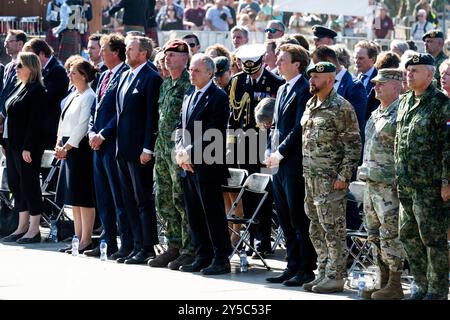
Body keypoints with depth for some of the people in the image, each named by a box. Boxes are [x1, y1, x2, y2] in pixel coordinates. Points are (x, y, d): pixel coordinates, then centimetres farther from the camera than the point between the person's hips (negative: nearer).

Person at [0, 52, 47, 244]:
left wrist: (28, 147, -21)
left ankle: (34, 230, 2)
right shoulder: (18, 88, 14)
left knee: (29, 184, -4)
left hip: (28, 146, -9)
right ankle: (22, 226, 17)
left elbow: (35, 121, -17)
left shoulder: (37, 91, -12)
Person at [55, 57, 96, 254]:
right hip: (67, 148, 9)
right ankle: (78, 238, 15)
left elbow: (82, 126, -17)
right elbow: (63, 122, 17)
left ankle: (86, 241, -3)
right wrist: (59, 145, 4)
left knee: (83, 197, -6)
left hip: (80, 148, -9)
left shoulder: (89, 97, -11)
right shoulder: (73, 96, 15)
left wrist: (67, 148, -16)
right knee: (73, 198, 10)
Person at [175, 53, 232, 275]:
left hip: (207, 165, -8)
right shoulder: (189, 96, 17)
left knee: (213, 214, -4)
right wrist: (180, 151, 1)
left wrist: (190, 154, -15)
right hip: (188, 165, 8)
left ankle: (221, 260, 1)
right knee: (194, 215, 11)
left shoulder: (218, 98, -10)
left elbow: (213, 134, -16)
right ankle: (202, 258, 18)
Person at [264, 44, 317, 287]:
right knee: (285, 219, 11)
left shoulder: (305, 91, -11)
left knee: (299, 219, -5)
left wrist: (280, 153, -15)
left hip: (294, 164, -9)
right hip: (278, 165, 9)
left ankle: (306, 269, 0)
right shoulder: (282, 90, 18)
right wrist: (269, 151, 8)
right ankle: (293, 266, 16)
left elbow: (299, 128, -17)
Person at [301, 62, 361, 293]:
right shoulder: (311, 105, 14)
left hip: (331, 179, -9)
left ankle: (335, 277, -1)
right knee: (316, 229, 12)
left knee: (333, 229, -5)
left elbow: (353, 145, -13)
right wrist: (305, 170, 17)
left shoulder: (341, 108, -11)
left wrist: (343, 176, -17)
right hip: (311, 177, 9)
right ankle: (324, 273, 19)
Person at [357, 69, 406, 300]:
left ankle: (394, 285, 0)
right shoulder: (376, 115, 17)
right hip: (371, 183, 10)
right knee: (375, 236, 13)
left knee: (391, 235, -6)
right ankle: (383, 282, 20)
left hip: (390, 185, -10)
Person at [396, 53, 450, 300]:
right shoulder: (405, 102, 13)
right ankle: (422, 287, 24)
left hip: (429, 186, -8)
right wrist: (399, 176, 18)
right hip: (406, 184, 8)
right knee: (409, 236, 13)